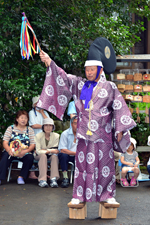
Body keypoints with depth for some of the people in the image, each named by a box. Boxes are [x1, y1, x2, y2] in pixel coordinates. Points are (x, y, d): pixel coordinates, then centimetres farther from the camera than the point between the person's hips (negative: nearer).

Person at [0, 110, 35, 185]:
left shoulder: (30, 130, 9)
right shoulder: (11, 128, 6)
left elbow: (32, 145, 1)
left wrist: (25, 151, -20)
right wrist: (9, 150, -25)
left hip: (24, 153, 1)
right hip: (11, 152, -1)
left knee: (30, 157, -30)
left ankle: (21, 177, -15)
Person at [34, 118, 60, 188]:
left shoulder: (56, 136, -6)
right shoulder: (38, 136, -10)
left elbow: (55, 150, -9)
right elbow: (38, 151, -16)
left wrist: (45, 150, -15)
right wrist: (50, 151, -23)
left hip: (51, 156, 1)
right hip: (40, 156, -1)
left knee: (54, 156, -32)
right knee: (43, 155, -34)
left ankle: (53, 179, -44)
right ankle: (42, 180, -46)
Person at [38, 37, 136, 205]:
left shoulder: (110, 87, 4)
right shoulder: (80, 85, 11)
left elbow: (119, 107, 4)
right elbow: (63, 78, 4)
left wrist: (120, 129, -2)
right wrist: (49, 62, -7)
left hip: (103, 134, -2)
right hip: (85, 134, 2)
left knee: (105, 164, 2)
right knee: (83, 163, 2)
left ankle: (108, 196, 11)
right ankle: (79, 196, 7)